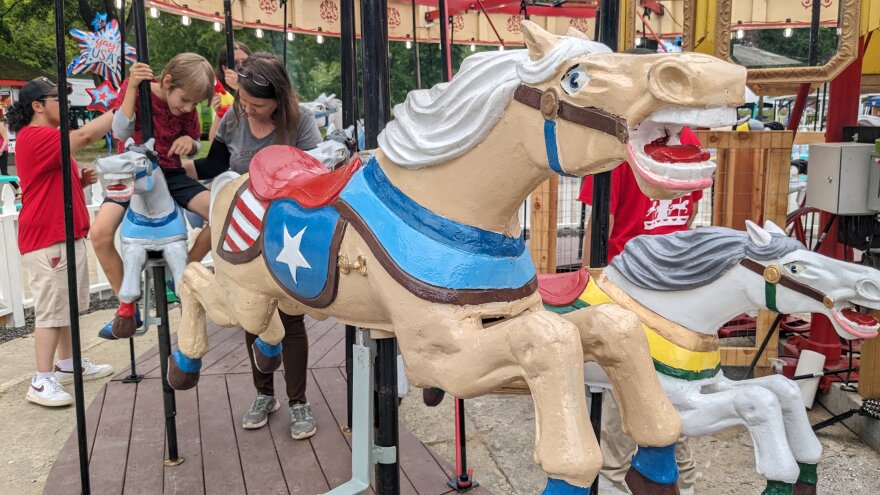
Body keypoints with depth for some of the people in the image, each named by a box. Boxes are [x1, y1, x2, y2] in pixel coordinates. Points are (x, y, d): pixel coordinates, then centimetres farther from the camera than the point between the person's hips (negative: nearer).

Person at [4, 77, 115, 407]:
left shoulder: (48, 138, 19)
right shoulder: (35, 137, -15)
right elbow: (85, 136, -29)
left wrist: (81, 180, 6)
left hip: (66, 236, 10)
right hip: (47, 239, -10)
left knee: (66, 306, 16)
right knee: (51, 309, -8)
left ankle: (67, 365, 27)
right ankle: (42, 382, -3)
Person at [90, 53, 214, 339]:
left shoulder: (187, 107, -2)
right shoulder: (133, 87, -11)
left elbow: (194, 150, 9)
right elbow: (121, 132, -22)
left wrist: (189, 142, -16)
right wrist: (133, 86, -31)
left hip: (170, 173, 3)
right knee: (100, 232, -25)